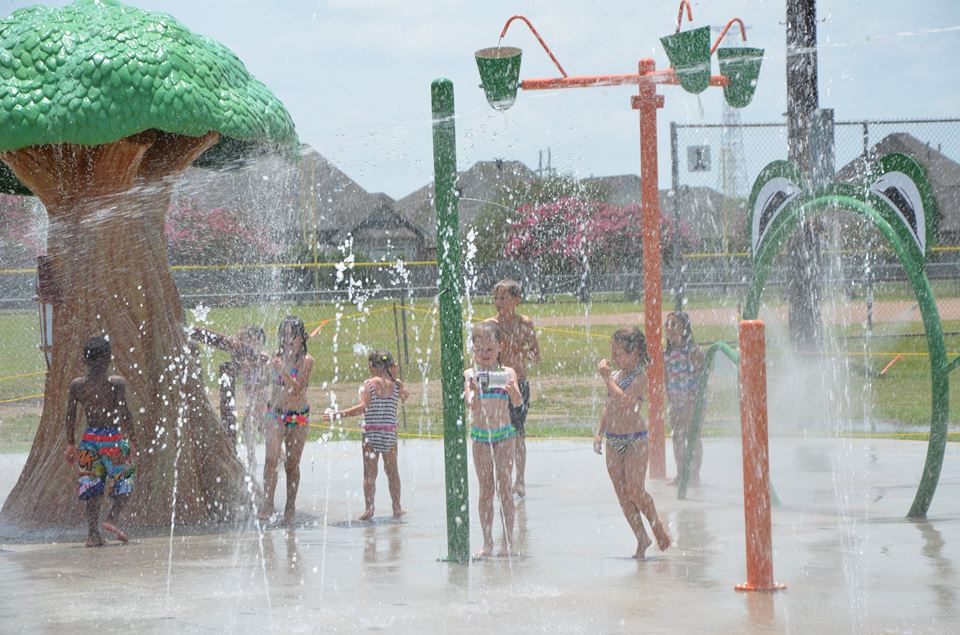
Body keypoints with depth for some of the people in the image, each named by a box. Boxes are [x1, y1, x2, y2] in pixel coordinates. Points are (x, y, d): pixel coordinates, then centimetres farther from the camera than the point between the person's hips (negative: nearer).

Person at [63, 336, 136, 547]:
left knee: (93, 488, 12)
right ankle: (112, 518, -7)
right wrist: (130, 440, -6)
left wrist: (71, 444, 12)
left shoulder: (76, 385, 2)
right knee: (124, 483, 14)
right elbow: (124, 412, -13)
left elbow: (71, 416, 4)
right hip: (113, 438, -3)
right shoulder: (116, 383, -9)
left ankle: (93, 533, 6)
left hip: (89, 439, 4)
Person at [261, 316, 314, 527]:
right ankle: (268, 504, -20)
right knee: (271, 458, -15)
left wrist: (282, 371, -30)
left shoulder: (306, 361, -8)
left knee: (292, 464, 4)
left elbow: (297, 388, -20)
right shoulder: (278, 357, 5)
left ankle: (290, 508, 14)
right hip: (276, 413, 2)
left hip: (298, 416, -2)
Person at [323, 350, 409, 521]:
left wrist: (338, 415, -15)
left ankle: (369, 508, -4)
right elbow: (404, 397, 24)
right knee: (392, 471, 13)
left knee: (369, 473, 2)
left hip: (371, 432, -3)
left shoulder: (369, 384, -7)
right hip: (390, 432, 3)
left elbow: (363, 407, -16)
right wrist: (394, 376, 18)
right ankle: (397, 508, 17)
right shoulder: (396, 384, 3)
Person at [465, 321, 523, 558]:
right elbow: (471, 405, -14)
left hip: (504, 434, -1)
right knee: (486, 489, 6)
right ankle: (487, 542, 10)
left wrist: (512, 389, -37)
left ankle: (508, 540, 4)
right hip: (480, 435, 1)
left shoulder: (507, 373, -4)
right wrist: (474, 392, -36)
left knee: (504, 487, 0)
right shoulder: (471, 374, -3)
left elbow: (518, 402, -16)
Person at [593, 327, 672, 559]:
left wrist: (606, 378, -21)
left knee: (634, 490, -12)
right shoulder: (614, 375, 12)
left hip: (635, 439, -7)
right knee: (622, 495, 4)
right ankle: (642, 538, 11)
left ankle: (656, 524, 12)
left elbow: (623, 401, -26)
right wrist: (599, 433, 14)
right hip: (613, 441, 7)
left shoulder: (639, 377, -11)